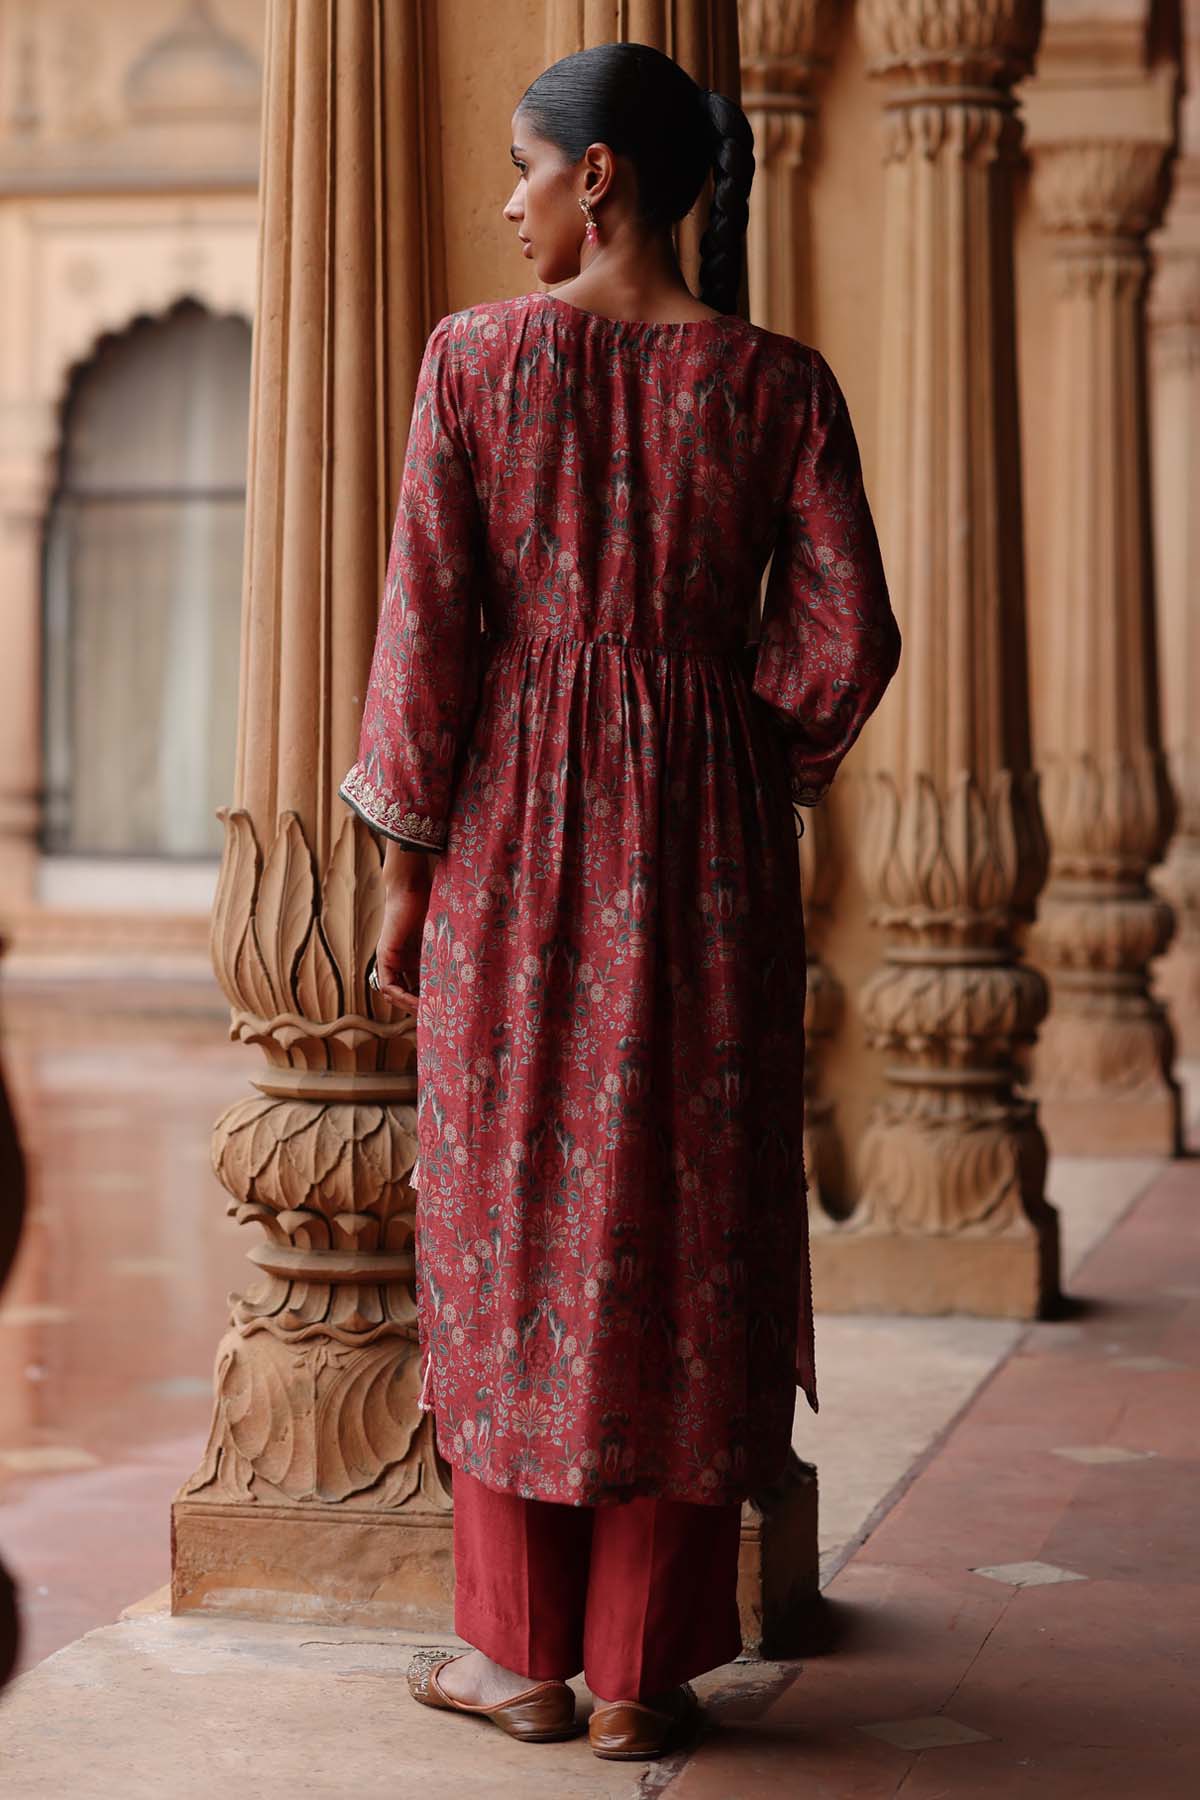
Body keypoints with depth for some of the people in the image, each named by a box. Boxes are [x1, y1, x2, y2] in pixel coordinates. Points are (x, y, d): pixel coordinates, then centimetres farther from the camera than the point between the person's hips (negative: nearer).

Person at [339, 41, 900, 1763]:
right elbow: (844, 637, -5)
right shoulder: (778, 381, -1)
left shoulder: (475, 355, -5)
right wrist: (744, 781, 11)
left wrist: (406, 864, 0)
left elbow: (429, 622, -7)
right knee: (688, 1232, 7)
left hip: (517, 814, -1)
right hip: (711, 842, 1)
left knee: (514, 1215, 9)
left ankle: (521, 1650, 16)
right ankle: (643, 1673, 11)